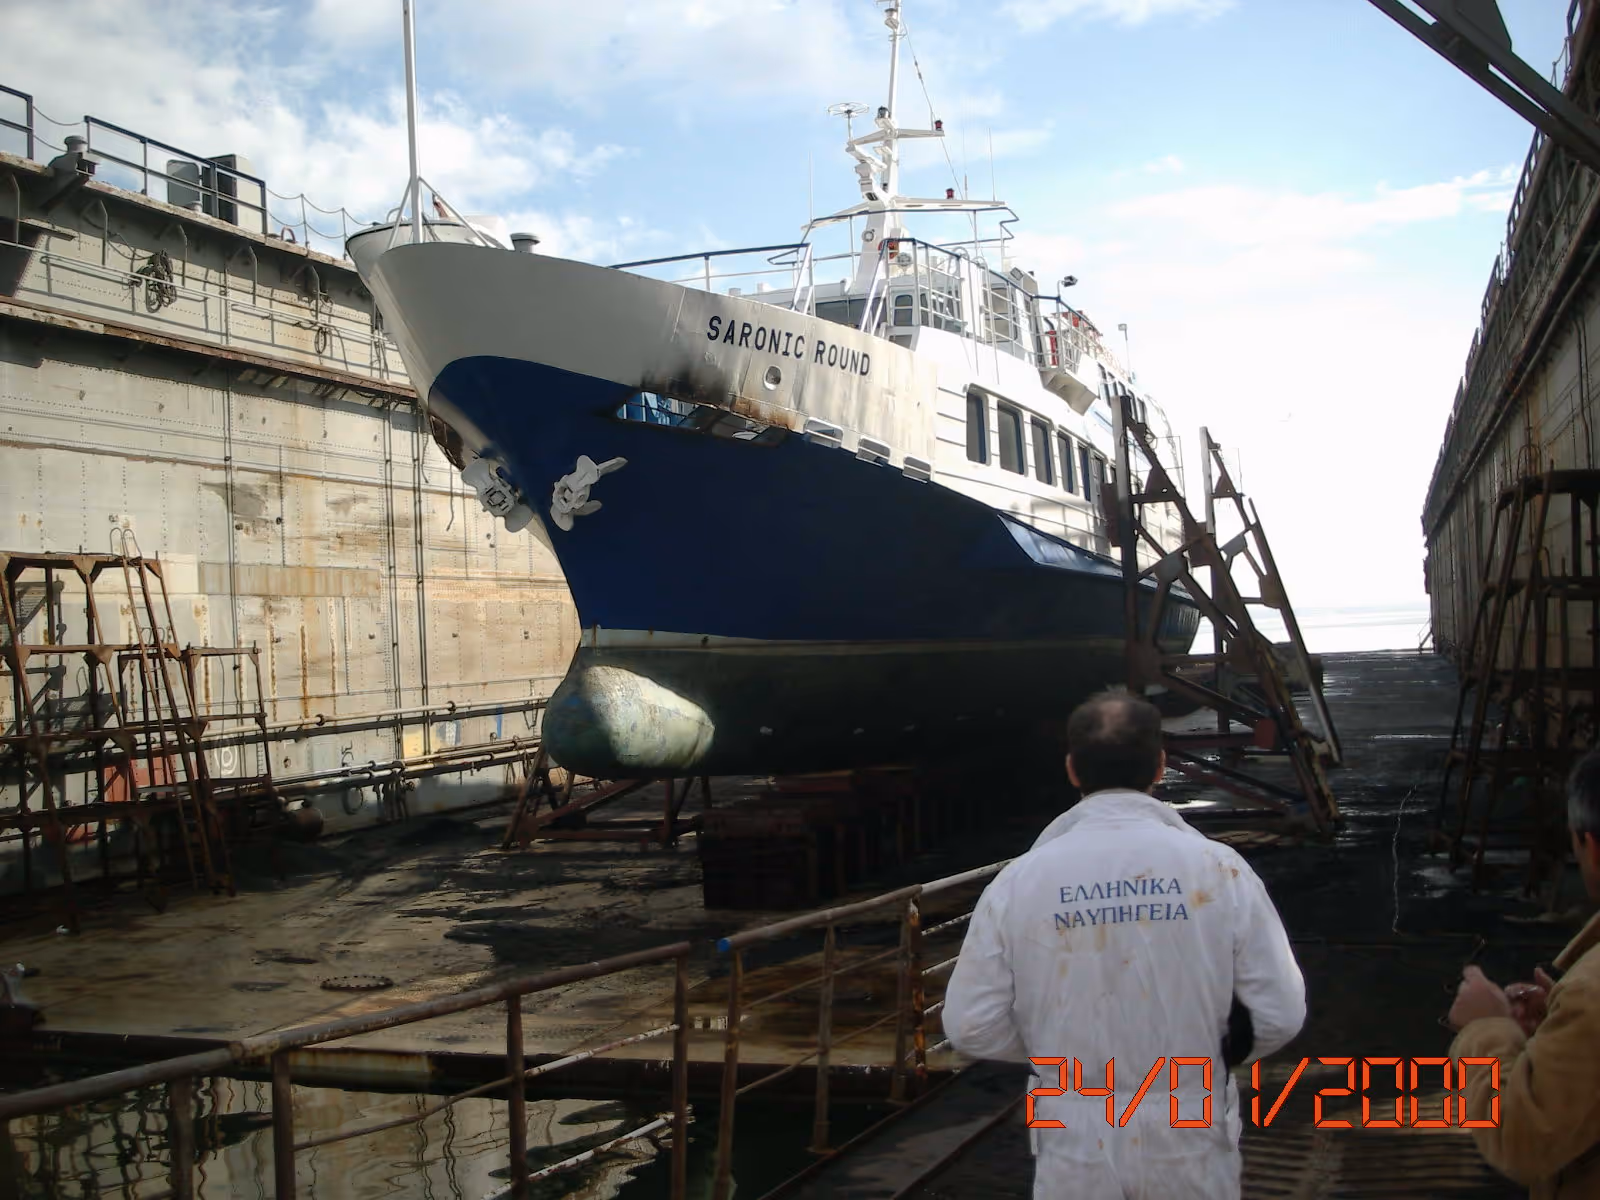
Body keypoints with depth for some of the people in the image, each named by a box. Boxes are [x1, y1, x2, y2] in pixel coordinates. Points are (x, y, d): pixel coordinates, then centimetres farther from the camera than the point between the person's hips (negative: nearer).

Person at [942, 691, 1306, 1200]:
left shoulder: (1019, 881, -8)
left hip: (1076, 1148, 0)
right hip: (1188, 1142, 0)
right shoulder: (1217, 869, -9)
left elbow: (970, 1026, -6)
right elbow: (1280, 1013, -7)